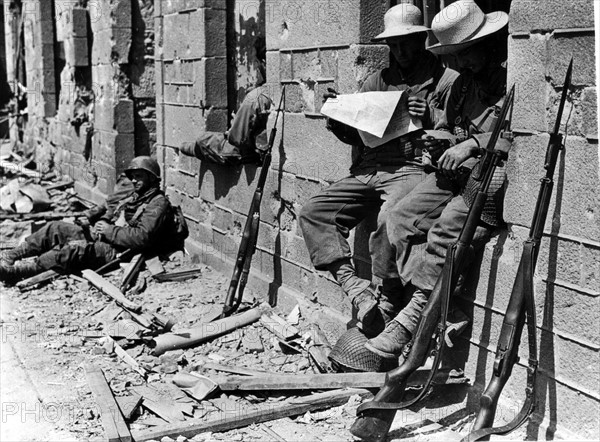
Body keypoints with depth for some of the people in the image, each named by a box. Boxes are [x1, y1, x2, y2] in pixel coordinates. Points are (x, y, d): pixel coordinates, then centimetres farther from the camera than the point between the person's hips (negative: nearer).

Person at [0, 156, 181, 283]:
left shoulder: (158, 204, -9)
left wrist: (110, 231, -14)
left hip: (116, 250, -10)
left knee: (74, 249, -31)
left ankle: (16, 271, -34)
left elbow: (142, 237, -21)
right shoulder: (133, 196, 21)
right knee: (55, 228, 0)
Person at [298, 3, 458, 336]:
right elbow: (355, 136, 24)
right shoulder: (377, 81, 22)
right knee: (312, 213, -11)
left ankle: (387, 303, -18)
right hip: (369, 168, 6)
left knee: (389, 220, -36)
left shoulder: (445, 79, 6)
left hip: (413, 167, -6)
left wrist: (432, 117, -17)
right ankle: (353, 284, -20)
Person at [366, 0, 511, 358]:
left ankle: (413, 315, -24)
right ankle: (419, 300, -19)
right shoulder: (464, 83, 23)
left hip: (497, 176, -9)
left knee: (446, 231, -29)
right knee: (398, 218, -11)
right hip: (458, 172, 9)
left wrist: (474, 144, -16)